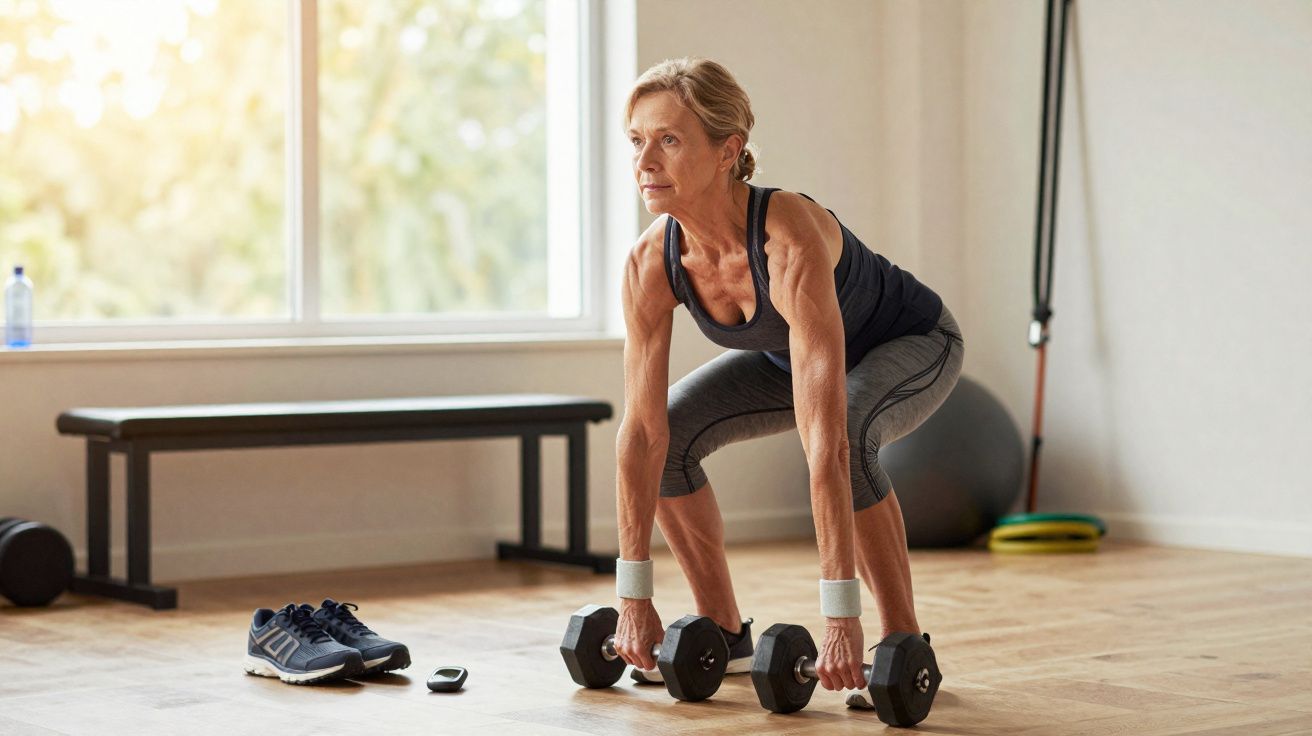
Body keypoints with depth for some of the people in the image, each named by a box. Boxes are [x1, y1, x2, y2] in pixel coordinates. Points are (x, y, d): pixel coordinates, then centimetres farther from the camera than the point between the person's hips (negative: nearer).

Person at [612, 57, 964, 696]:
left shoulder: (790, 242, -43)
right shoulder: (651, 262, -25)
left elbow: (825, 444, -46)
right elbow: (642, 431, -21)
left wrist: (840, 617, -48)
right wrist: (634, 600, -22)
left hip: (913, 344, -6)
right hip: (790, 356, 6)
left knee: (848, 431, -36)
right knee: (672, 431, -13)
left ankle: (902, 643, -17)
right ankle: (725, 635, 4)